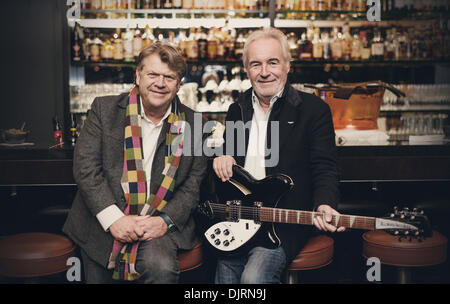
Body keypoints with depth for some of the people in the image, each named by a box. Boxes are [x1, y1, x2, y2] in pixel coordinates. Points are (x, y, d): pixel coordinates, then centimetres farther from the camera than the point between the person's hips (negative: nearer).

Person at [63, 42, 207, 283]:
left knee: (162, 269, -26)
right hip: (101, 226, 1)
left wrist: (166, 220, -13)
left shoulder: (191, 124, 3)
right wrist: (114, 219, -15)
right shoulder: (104, 108, 1)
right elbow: (85, 167, -5)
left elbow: (195, 182, 4)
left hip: (157, 226, -1)